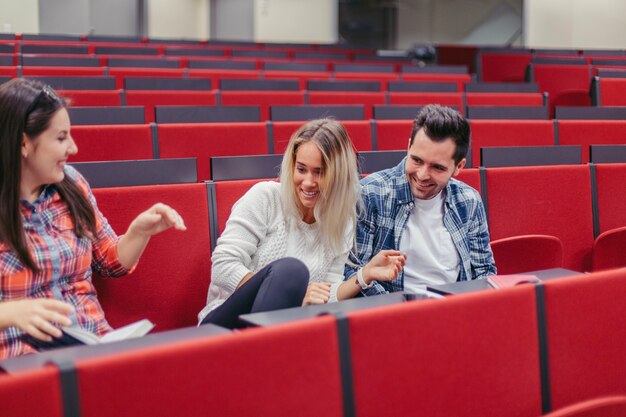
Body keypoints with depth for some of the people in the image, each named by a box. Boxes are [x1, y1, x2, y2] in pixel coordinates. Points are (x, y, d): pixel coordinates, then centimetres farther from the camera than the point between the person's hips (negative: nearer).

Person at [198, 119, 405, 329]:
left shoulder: (343, 223, 7)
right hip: (225, 325, -3)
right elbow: (223, 267, -14)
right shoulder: (265, 197, -5)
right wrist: (295, 294, -22)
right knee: (290, 269, -31)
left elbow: (326, 297, 5)